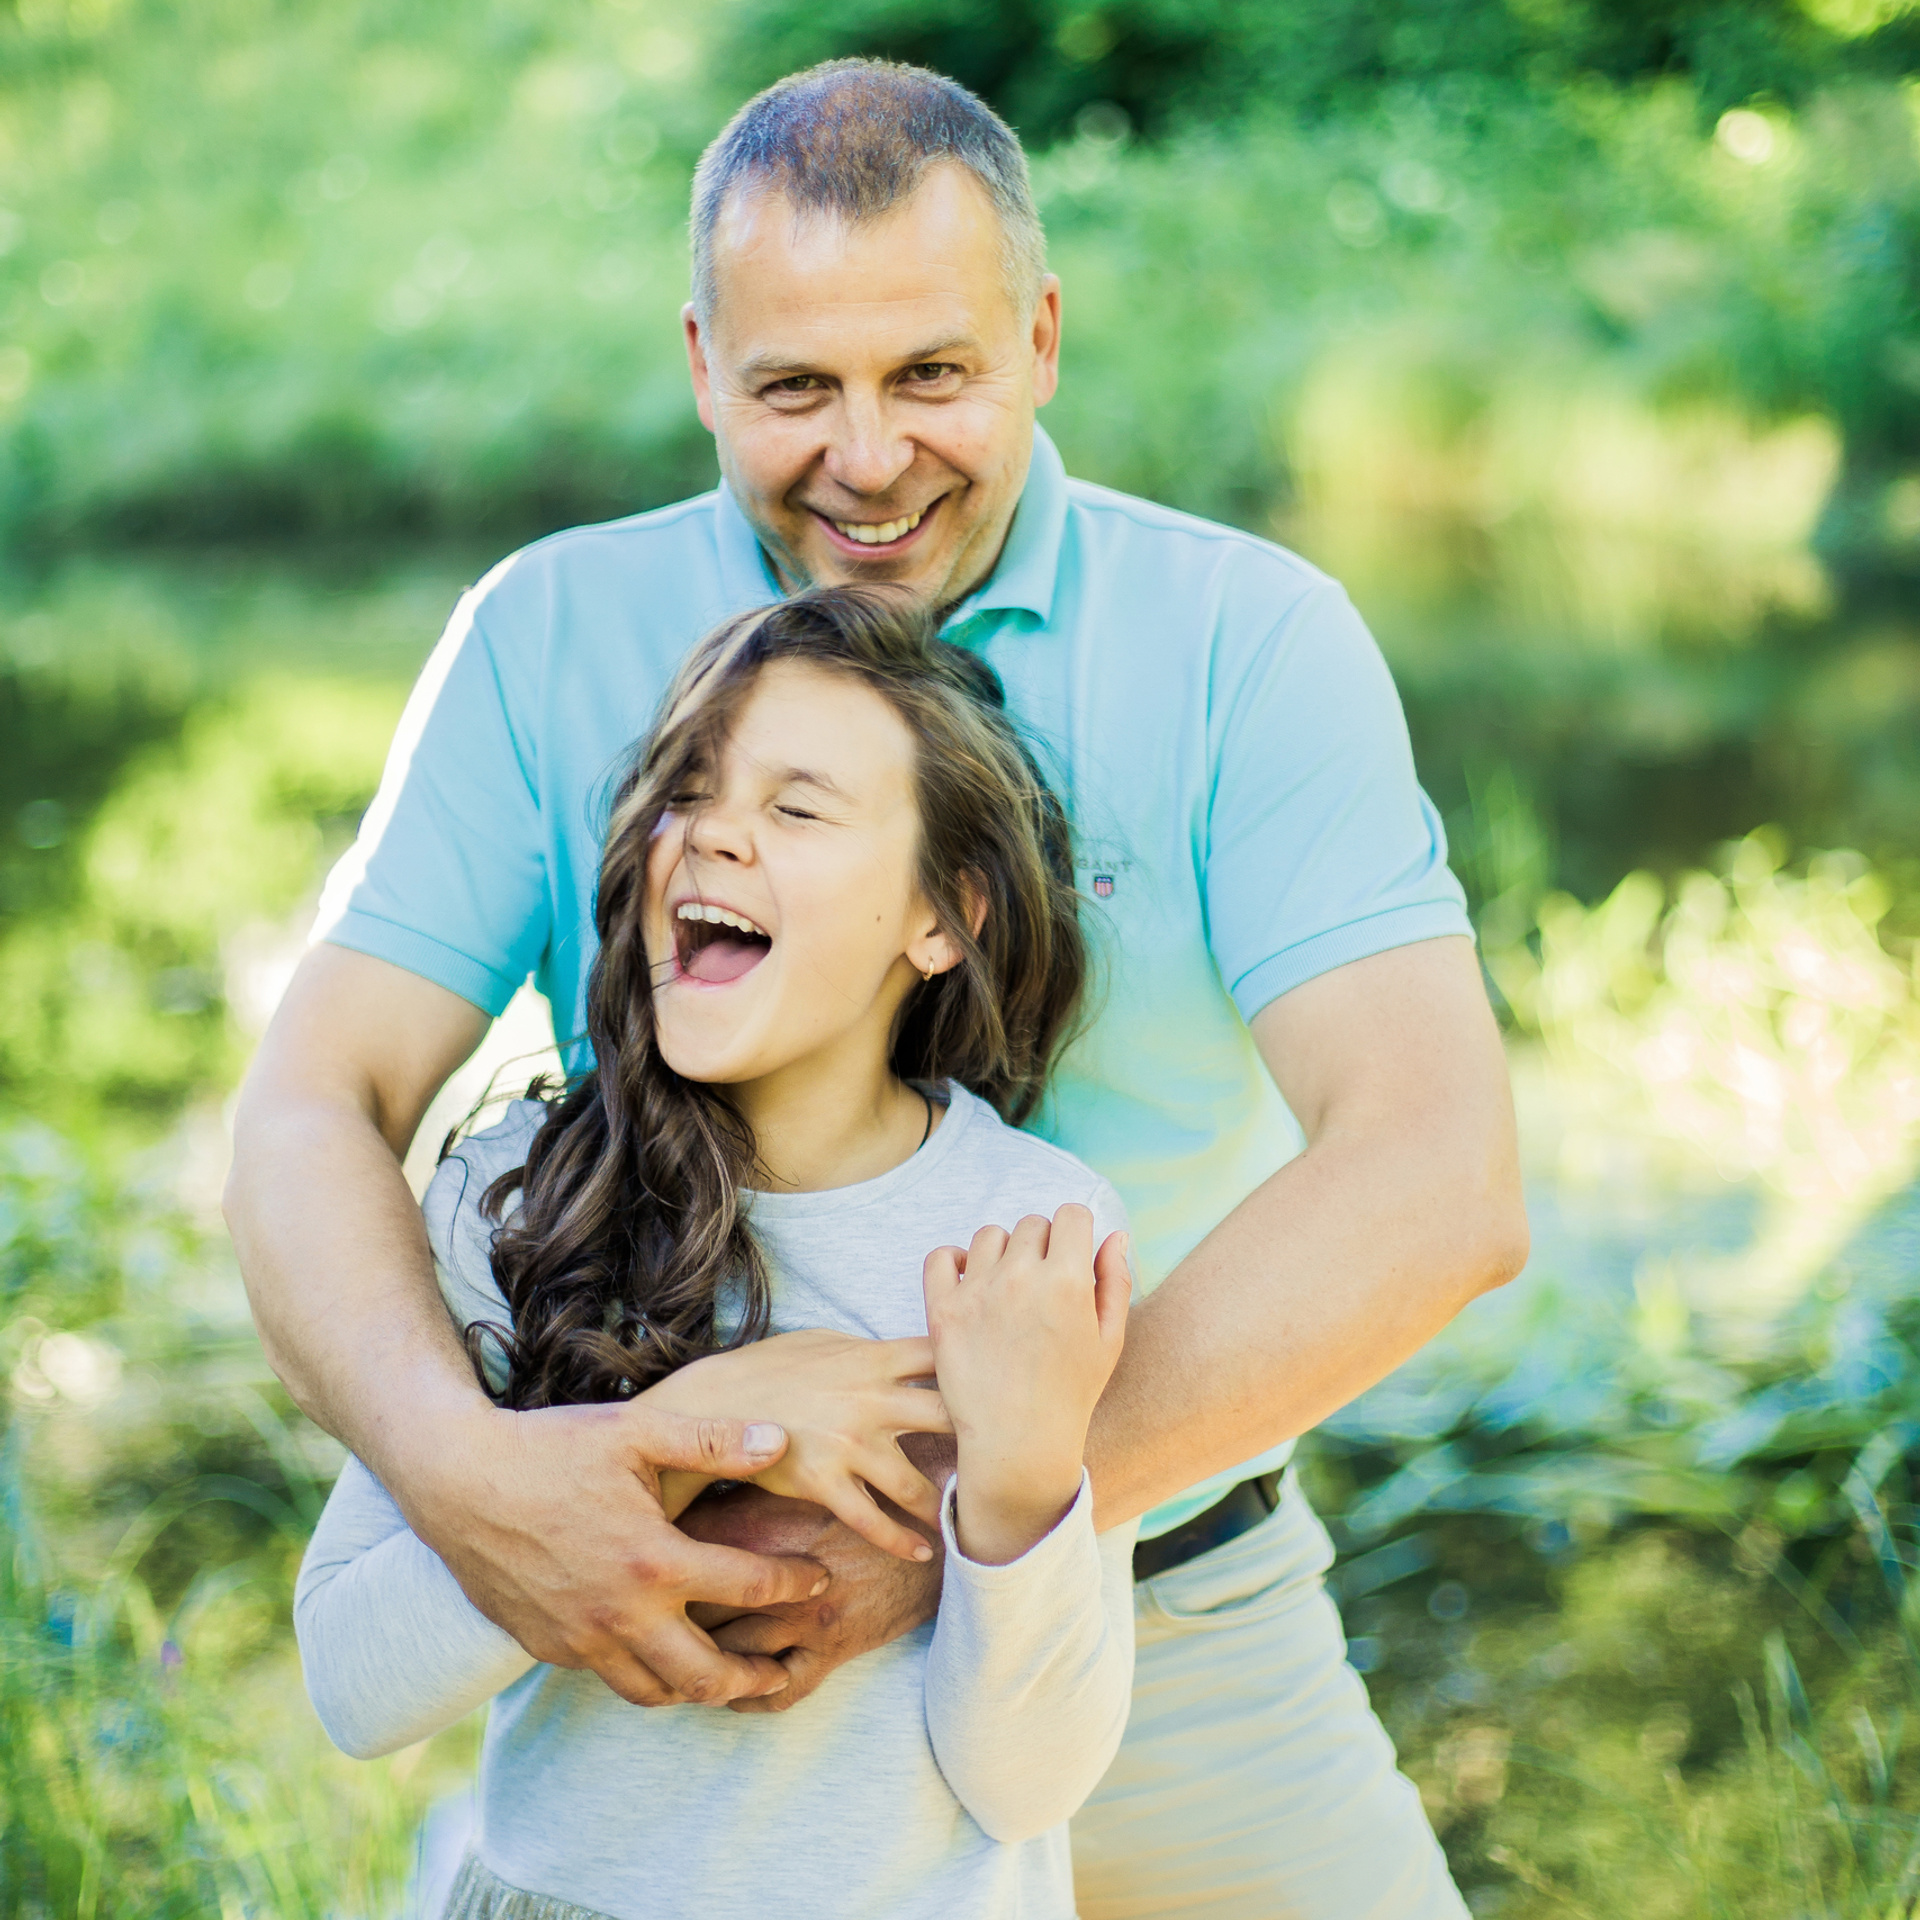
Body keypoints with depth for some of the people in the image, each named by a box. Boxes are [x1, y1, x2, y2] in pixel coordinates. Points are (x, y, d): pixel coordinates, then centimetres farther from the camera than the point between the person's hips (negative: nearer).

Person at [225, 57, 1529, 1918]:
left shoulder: (1250, 639, -12)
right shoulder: (549, 639, -6)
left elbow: (1438, 1182, -23)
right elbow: (309, 1113, -11)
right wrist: (453, 1458, -32)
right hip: (697, 1637, 1)